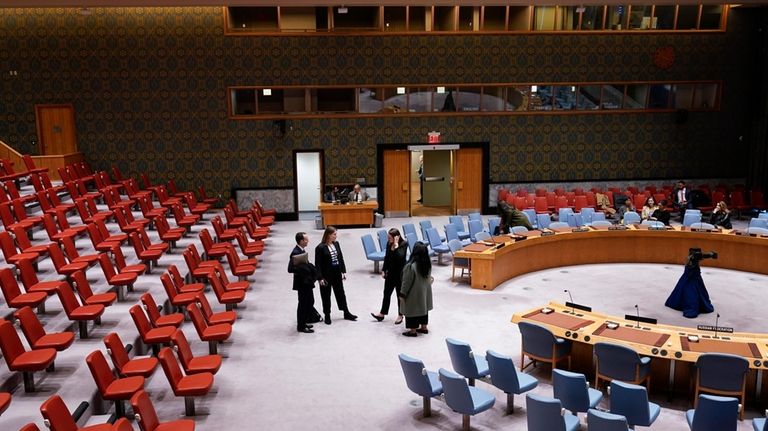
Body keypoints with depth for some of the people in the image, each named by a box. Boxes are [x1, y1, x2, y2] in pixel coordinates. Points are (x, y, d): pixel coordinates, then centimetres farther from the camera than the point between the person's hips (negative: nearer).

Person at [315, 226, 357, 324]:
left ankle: (346, 313, 27)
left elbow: (341, 258, 10)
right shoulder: (320, 247, -16)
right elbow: (318, 264, -15)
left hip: (337, 274, 6)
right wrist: (320, 278, -16)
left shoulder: (336, 244, 2)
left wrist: (343, 271, 8)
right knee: (326, 296, 7)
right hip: (326, 275, -6)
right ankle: (327, 316, 21)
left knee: (341, 293, 15)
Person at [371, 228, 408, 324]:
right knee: (386, 293, 14)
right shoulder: (389, 244, -1)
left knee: (400, 294, 8)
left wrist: (396, 245, -31)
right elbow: (387, 257, 9)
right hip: (390, 272, 6)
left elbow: (400, 257, -32)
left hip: (400, 273, -6)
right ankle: (382, 314, 25)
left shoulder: (404, 244, -18)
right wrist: (384, 270, 9)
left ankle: (400, 315, 23)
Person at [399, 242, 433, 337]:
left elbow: (406, 282, -20)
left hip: (414, 293, -7)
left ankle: (413, 331, 16)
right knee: (423, 308, 19)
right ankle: (423, 327, 31)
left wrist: (402, 294, -9)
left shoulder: (410, 266, -28)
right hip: (425, 291, 7)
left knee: (413, 311, 7)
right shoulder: (428, 263, -6)